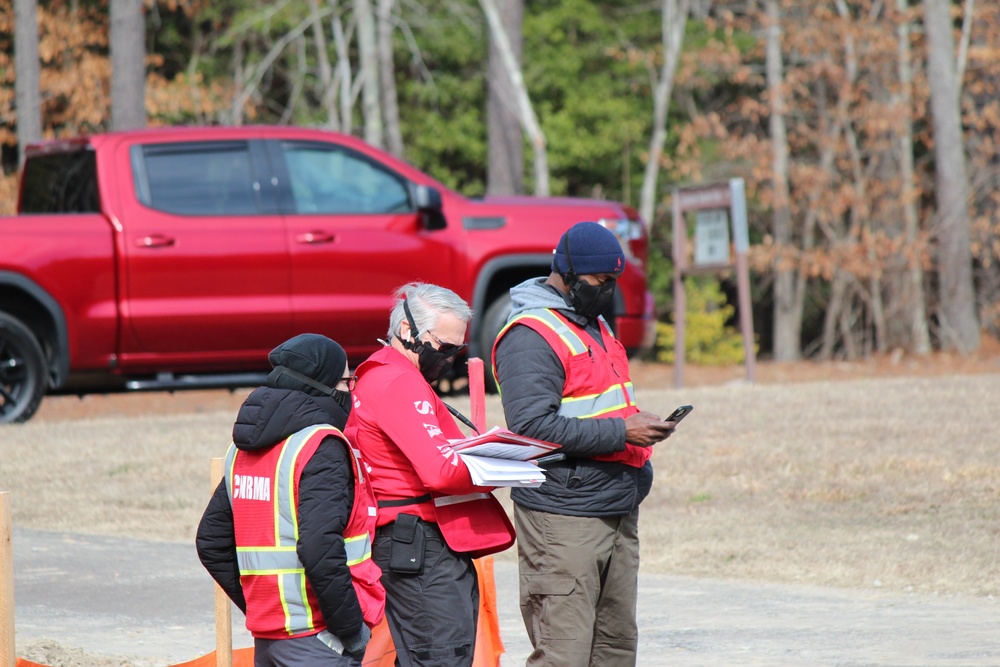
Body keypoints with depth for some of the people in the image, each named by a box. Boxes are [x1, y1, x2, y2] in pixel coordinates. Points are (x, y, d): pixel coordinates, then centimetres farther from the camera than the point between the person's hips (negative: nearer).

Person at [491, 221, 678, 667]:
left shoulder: (595, 324, 19)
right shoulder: (529, 337, -12)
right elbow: (533, 426, -23)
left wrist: (642, 427, 14)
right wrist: (620, 432, -21)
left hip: (618, 511, 9)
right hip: (562, 517, -9)